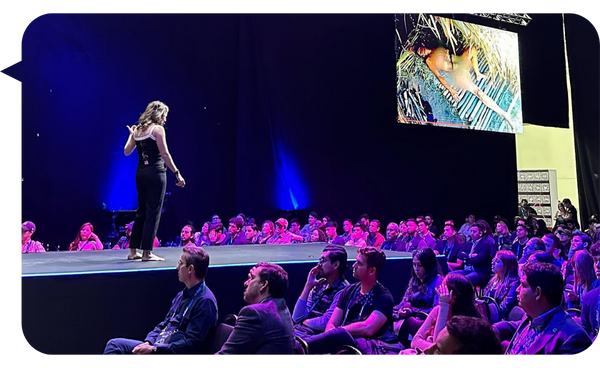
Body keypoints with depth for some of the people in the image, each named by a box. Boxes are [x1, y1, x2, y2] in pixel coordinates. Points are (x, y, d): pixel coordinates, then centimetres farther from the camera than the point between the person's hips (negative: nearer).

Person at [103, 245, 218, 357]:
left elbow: (191, 344, -22)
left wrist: (154, 349, -19)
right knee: (114, 344, 4)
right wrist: (148, 343, -1)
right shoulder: (182, 295, 14)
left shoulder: (205, 301, -18)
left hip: (174, 353, -10)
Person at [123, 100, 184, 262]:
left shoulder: (138, 129, 12)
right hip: (156, 173, -7)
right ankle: (147, 253, 0)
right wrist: (177, 173, -11)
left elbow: (127, 151, 18)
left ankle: (133, 251, 21)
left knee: (141, 211, 16)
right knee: (153, 212, -2)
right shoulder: (157, 129, -7)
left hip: (140, 173, 7)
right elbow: (165, 154, -13)